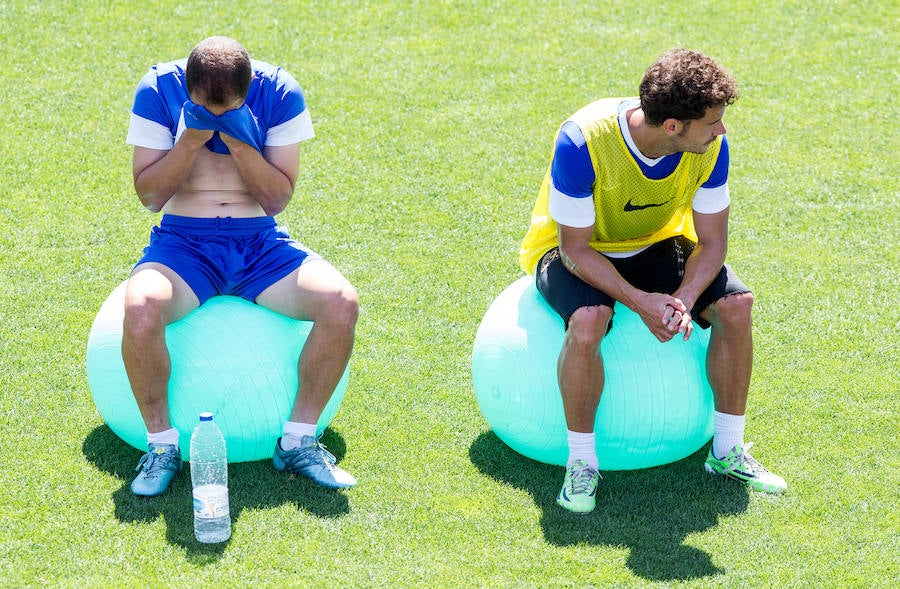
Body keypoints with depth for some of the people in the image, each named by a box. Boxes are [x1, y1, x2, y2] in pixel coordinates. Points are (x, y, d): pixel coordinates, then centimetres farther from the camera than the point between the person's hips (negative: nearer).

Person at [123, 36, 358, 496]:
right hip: (183, 242, -1)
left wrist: (240, 143, -21)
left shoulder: (279, 92, -7)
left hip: (259, 243, 1)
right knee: (140, 308, -35)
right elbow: (148, 195, -6)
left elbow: (278, 199, -5)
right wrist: (192, 139, -20)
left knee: (342, 304, -26)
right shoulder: (159, 89, -9)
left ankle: (298, 440, -7)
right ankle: (161, 442, -12)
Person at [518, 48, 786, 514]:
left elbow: (711, 242, -11)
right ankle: (581, 462, -16)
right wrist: (641, 302, -39)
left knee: (736, 304, -19)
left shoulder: (710, 145, -20)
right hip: (573, 251, -4)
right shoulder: (582, 140, -34)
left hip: (654, 246, 4)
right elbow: (575, 248, -27)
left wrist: (683, 299, -31)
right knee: (588, 321, -37)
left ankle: (728, 450, -1)